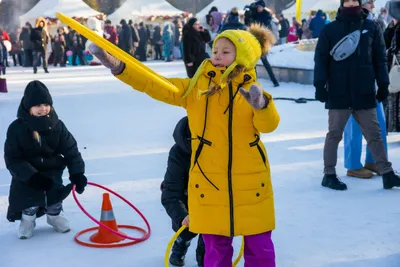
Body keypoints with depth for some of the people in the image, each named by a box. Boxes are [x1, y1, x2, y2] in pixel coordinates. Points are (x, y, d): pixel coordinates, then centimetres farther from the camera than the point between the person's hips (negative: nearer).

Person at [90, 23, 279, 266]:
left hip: (251, 181, 0)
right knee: (216, 246, 12)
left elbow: (269, 125, -15)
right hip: (210, 182, 1)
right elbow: (158, 86, -8)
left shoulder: (252, 91, -2)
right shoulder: (195, 88, 1)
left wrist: (262, 105, -38)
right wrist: (118, 66, -19)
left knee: (259, 244, 12)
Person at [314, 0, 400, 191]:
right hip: (338, 93, -2)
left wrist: (383, 84, 5)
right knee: (334, 134, 6)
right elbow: (321, 58, -1)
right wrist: (320, 84, -9)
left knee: (374, 134, 8)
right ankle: (329, 174, 16)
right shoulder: (330, 29, 0)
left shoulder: (371, 27, 6)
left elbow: (380, 58, 9)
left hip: (365, 93, 2)